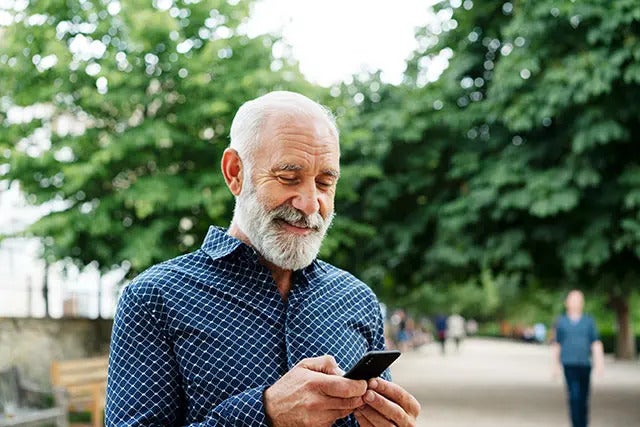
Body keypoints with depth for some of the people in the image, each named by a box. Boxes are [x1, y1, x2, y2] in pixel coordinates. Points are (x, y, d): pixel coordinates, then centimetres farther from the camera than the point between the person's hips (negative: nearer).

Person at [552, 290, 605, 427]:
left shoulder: (589, 321, 8)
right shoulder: (561, 321, 8)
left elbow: (596, 343, 2)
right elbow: (556, 344, 13)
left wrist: (599, 362, -9)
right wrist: (555, 365, 11)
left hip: (585, 364, 2)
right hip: (569, 365, -2)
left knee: (583, 399, 8)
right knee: (574, 396, -14)